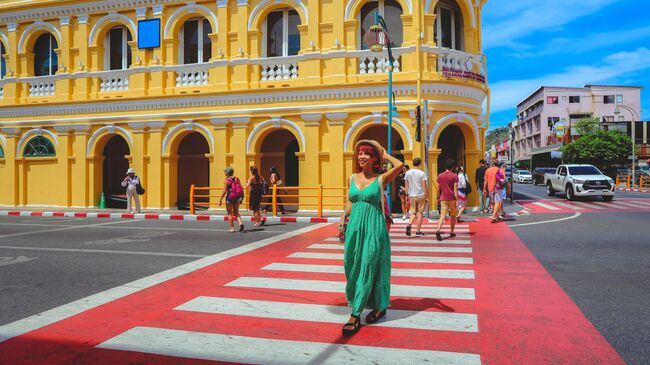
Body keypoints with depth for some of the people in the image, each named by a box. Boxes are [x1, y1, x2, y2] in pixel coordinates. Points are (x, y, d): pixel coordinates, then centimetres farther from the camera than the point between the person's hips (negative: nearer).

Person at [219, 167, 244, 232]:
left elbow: (224, 191, -14)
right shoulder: (237, 179, 4)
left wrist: (220, 199, -8)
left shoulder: (226, 180, -10)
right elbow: (241, 189, 4)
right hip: (237, 197, 5)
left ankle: (232, 228, 9)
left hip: (230, 197, -4)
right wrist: (240, 198, 14)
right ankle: (240, 222, -7)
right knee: (236, 212, 17)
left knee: (230, 213, 8)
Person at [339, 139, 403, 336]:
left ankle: (355, 315, 3)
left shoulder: (380, 179, -4)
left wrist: (384, 154, -3)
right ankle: (379, 307, 25)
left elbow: (399, 165, -19)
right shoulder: (353, 178, 10)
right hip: (354, 226, 5)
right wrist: (343, 218, 5)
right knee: (352, 267, 8)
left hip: (374, 227, -5)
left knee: (368, 268, -3)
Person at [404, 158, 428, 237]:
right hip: (421, 195, -3)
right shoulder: (422, 173, -8)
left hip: (412, 196, 3)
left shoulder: (407, 173, 3)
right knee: (419, 213, 5)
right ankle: (418, 231, 7)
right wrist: (427, 197, -1)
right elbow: (424, 186, -8)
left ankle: (409, 224, -13)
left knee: (413, 213, 13)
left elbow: (406, 186, 8)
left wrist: (407, 195, 17)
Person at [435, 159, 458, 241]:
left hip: (443, 198, 2)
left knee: (443, 216, -6)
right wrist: (456, 199, -9)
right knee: (453, 216, 16)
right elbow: (455, 189, -10)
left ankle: (438, 230, -27)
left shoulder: (440, 176, 4)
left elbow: (438, 189, 10)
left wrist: (438, 197, 20)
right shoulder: (454, 176, -6)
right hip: (452, 198, -2)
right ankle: (452, 232, 24)